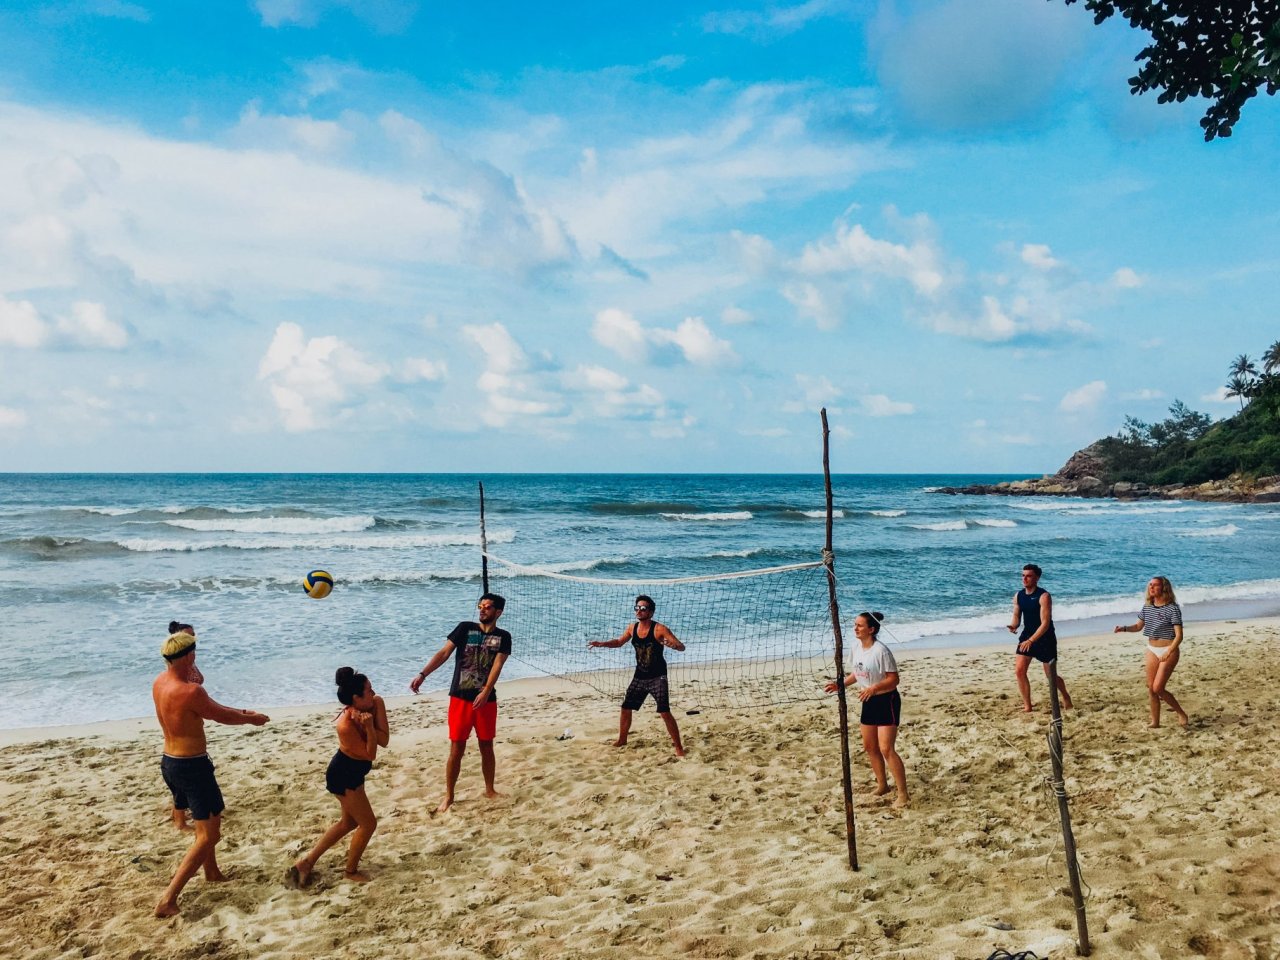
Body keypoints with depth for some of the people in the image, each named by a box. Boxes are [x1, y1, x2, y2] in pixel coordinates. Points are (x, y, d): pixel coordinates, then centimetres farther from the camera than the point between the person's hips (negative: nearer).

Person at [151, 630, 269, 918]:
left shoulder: (159, 683, 2)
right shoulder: (190, 692, -26)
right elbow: (222, 716, -10)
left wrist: (241, 712, 17)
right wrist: (251, 719, 8)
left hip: (169, 762, 9)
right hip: (192, 766, -9)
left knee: (208, 819, 28)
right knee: (208, 835, -2)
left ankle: (212, 873, 43)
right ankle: (168, 900, -7)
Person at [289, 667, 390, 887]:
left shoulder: (376, 704, -15)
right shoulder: (346, 725, -32)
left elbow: (384, 741, -17)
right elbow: (370, 754, -24)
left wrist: (369, 724, -32)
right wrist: (369, 727, -35)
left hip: (354, 773, 9)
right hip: (343, 776, -8)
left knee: (349, 822, 21)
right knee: (368, 823, 2)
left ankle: (306, 863, 31)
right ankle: (351, 871, 23)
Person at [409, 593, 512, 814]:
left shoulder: (503, 637, 0)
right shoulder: (465, 628, 0)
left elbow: (497, 666, -11)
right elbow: (444, 653, -6)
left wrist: (486, 692, -25)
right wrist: (423, 674, -18)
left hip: (486, 699, 1)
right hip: (460, 698, -1)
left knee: (487, 747, 12)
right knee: (456, 749, 2)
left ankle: (489, 790, 30)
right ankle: (448, 796, 14)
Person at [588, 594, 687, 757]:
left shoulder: (659, 629, -17)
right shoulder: (632, 628, 1)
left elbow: (681, 647, -20)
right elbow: (619, 642, 20)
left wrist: (673, 645, -43)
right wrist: (601, 643, 5)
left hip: (657, 678, -6)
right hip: (639, 677, 6)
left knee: (664, 713, -15)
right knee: (626, 708, 13)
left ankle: (678, 747, -3)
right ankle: (622, 739, 36)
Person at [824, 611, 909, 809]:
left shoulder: (881, 651, -23)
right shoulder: (858, 649, 2)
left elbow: (894, 679, -21)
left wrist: (874, 688, -34)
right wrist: (841, 684, 2)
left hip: (886, 701, -9)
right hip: (869, 702, 9)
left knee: (886, 749, -12)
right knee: (869, 746, 15)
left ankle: (903, 794, -2)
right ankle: (882, 785, 33)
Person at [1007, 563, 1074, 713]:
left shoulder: (1044, 596, -19)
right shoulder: (1018, 596, 0)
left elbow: (1045, 623, -23)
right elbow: (1017, 617, 8)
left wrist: (1031, 641, -31)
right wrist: (1013, 626, -17)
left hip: (1045, 638, -5)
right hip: (1027, 636, 5)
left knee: (1050, 675, 6)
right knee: (1019, 670, -10)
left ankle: (1066, 697, 36)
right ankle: (1027, 706, 1)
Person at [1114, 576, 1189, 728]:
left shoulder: (1172, 608, -15)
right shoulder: (1147, 607, 4)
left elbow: (1179, 635, -18)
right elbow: (1139, 626, 17)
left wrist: (1168, 652, -30)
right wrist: (1124, 628, -3)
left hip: (1169, 651, -6)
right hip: (1152, 650, 6)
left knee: (1158, 688, -10)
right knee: (1151, 689, 5)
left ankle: (1181, 713, 12)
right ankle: (1155, 722, 16)